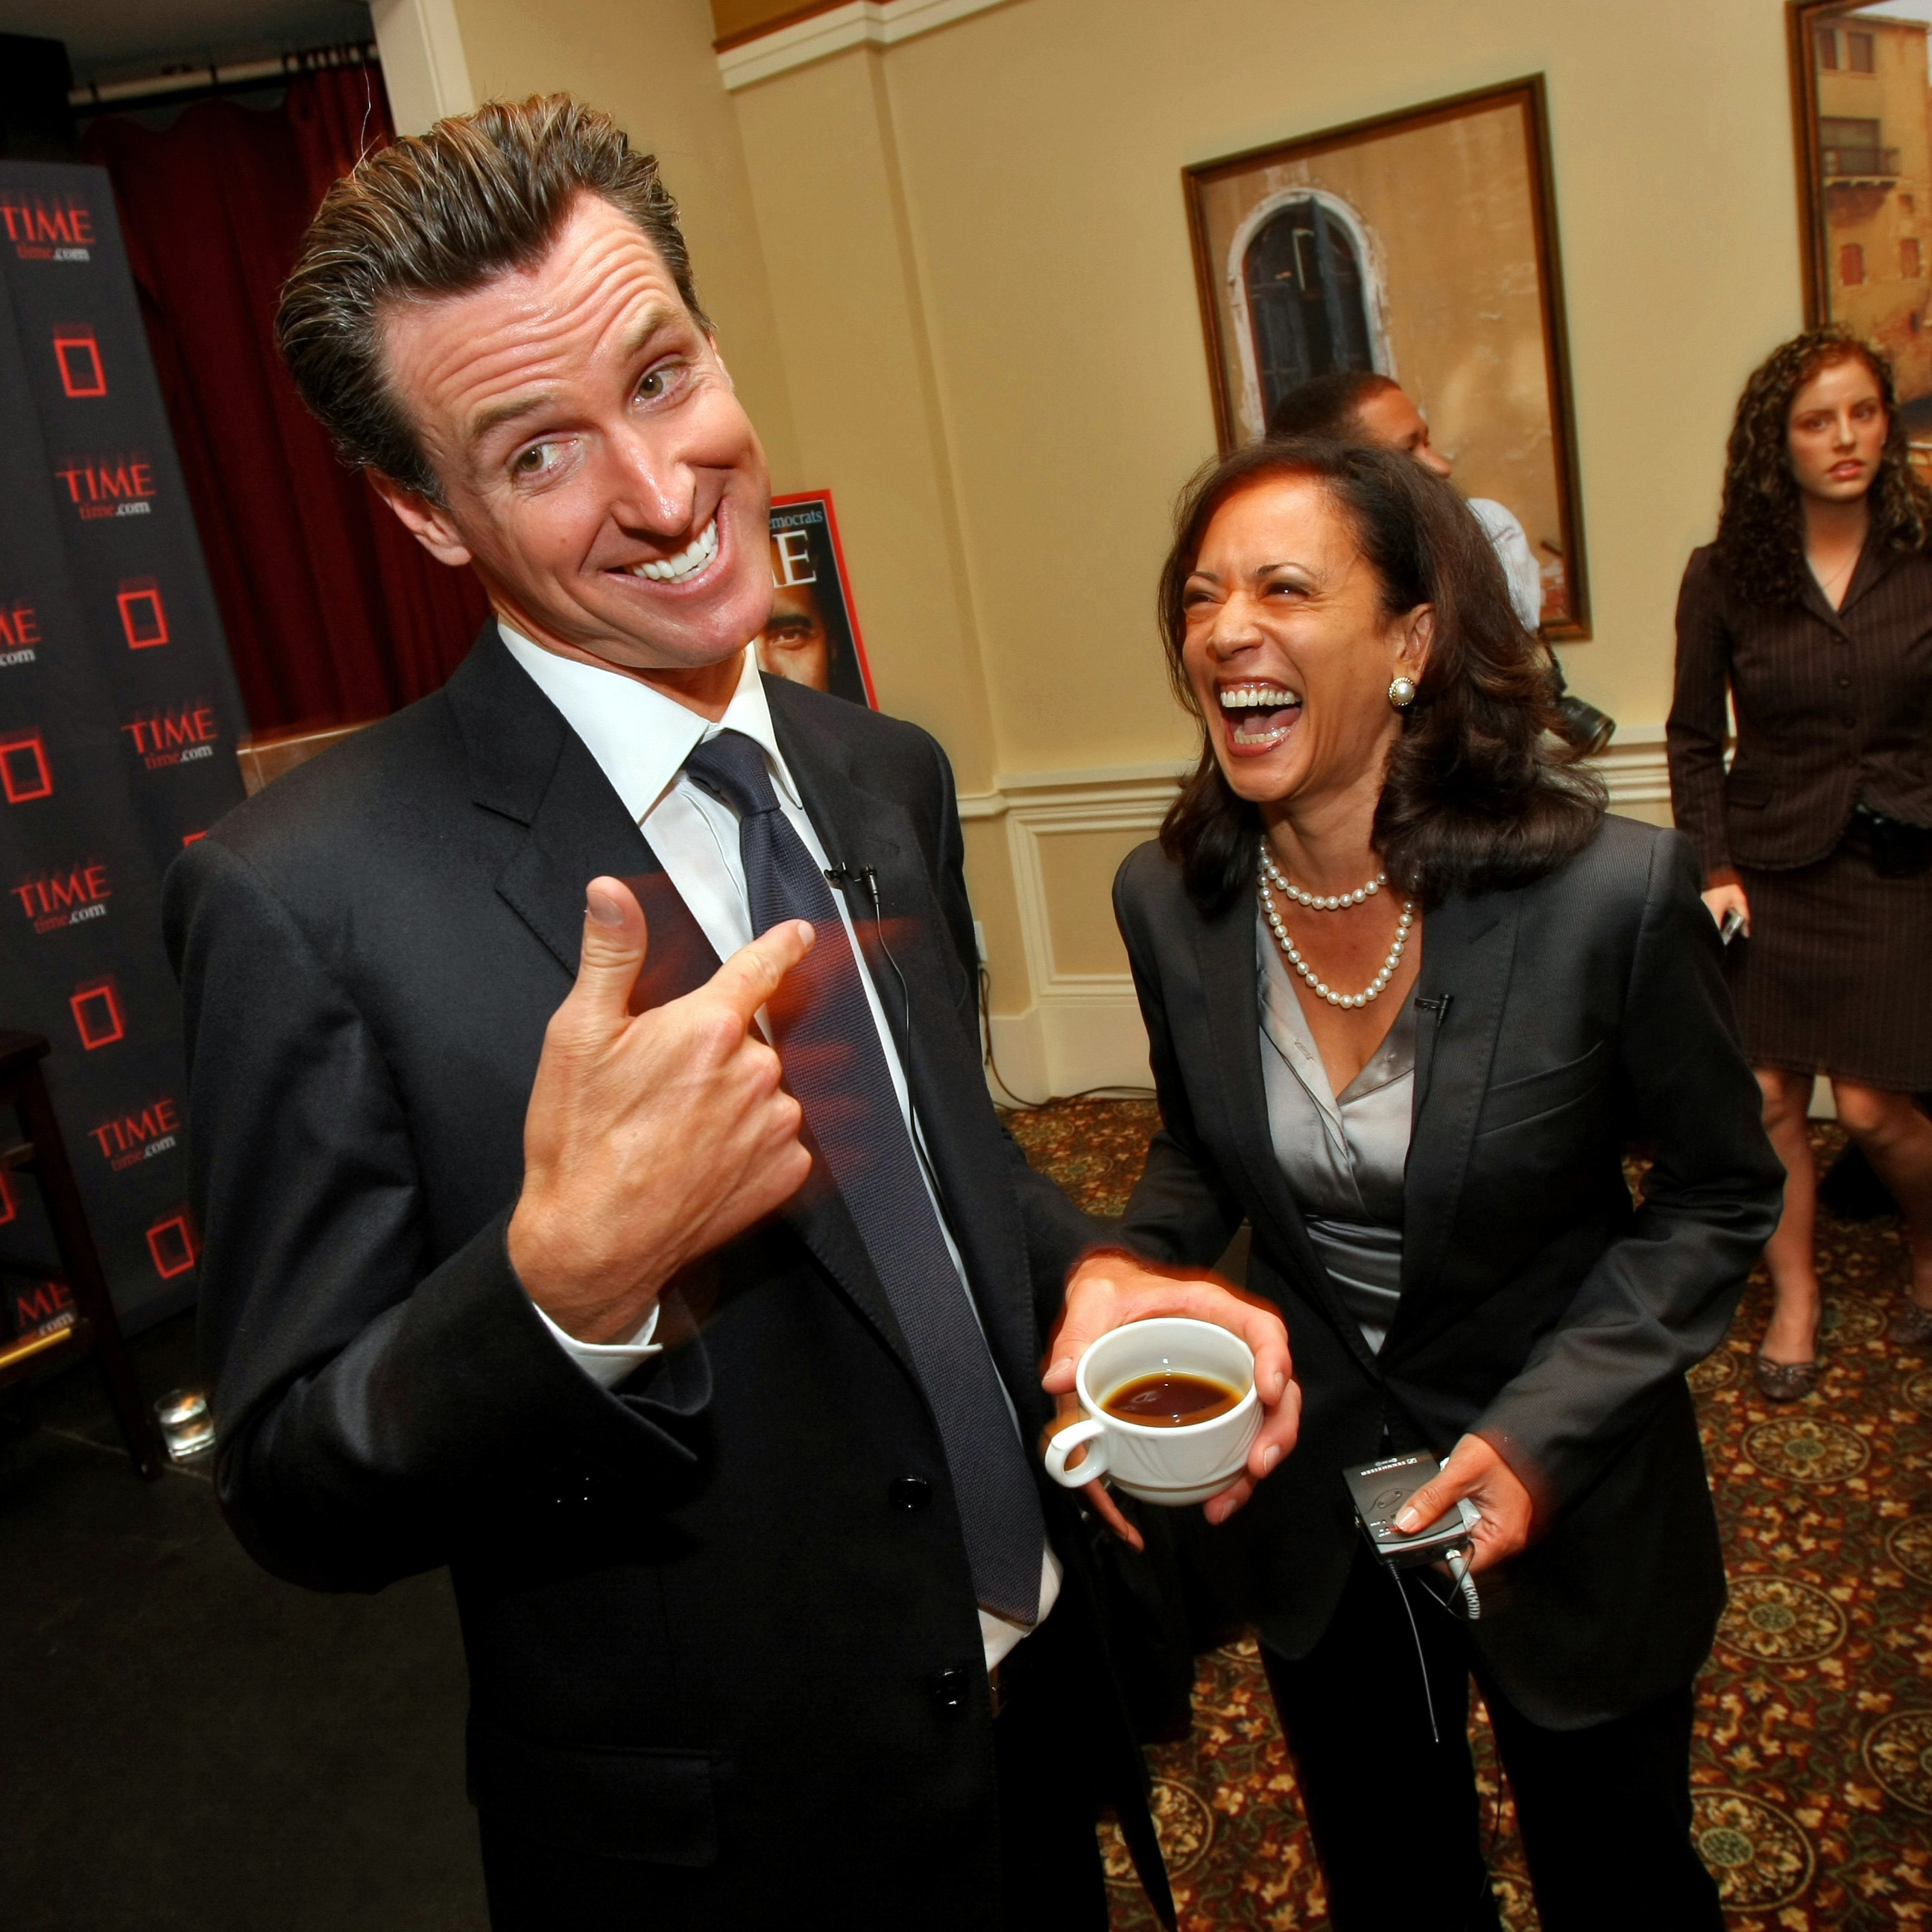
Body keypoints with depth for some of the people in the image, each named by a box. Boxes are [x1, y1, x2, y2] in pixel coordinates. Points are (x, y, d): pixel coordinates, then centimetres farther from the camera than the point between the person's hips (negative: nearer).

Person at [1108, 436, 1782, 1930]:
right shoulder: (1170, 898, -14)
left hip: (1571, 1508, -2)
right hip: (1308, 1497, 3)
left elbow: (1721, 1190, -11)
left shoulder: (1612, 892, -25)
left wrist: (1546, 1429, -21)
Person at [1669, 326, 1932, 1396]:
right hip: (1773, 865, 1)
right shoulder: (1724, 576, -1)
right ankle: (1794, 1297, 20)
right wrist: (1714, 865, -4)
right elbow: (1693, 736, 4)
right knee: (1768, 1094, 1)